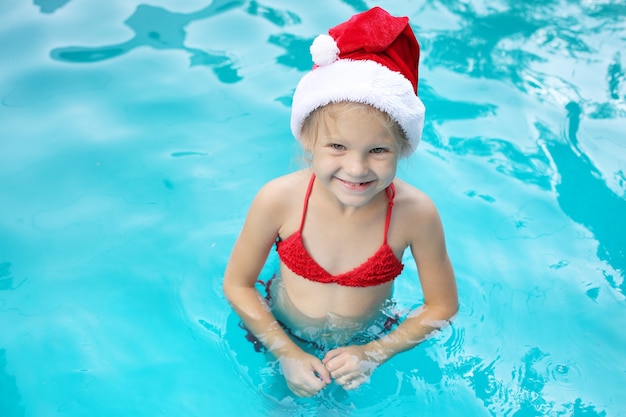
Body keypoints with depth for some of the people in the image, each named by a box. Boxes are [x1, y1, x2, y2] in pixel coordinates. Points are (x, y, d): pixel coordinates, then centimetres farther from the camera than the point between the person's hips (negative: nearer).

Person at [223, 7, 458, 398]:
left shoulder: (415, 213, -31)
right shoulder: (278, 200, -31)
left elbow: (442, 306, -15)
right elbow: (237, 285, -15)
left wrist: (374, 353, -21)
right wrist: (287, 354, -18)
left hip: (365, 342, 0)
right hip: (282, 334, 0)